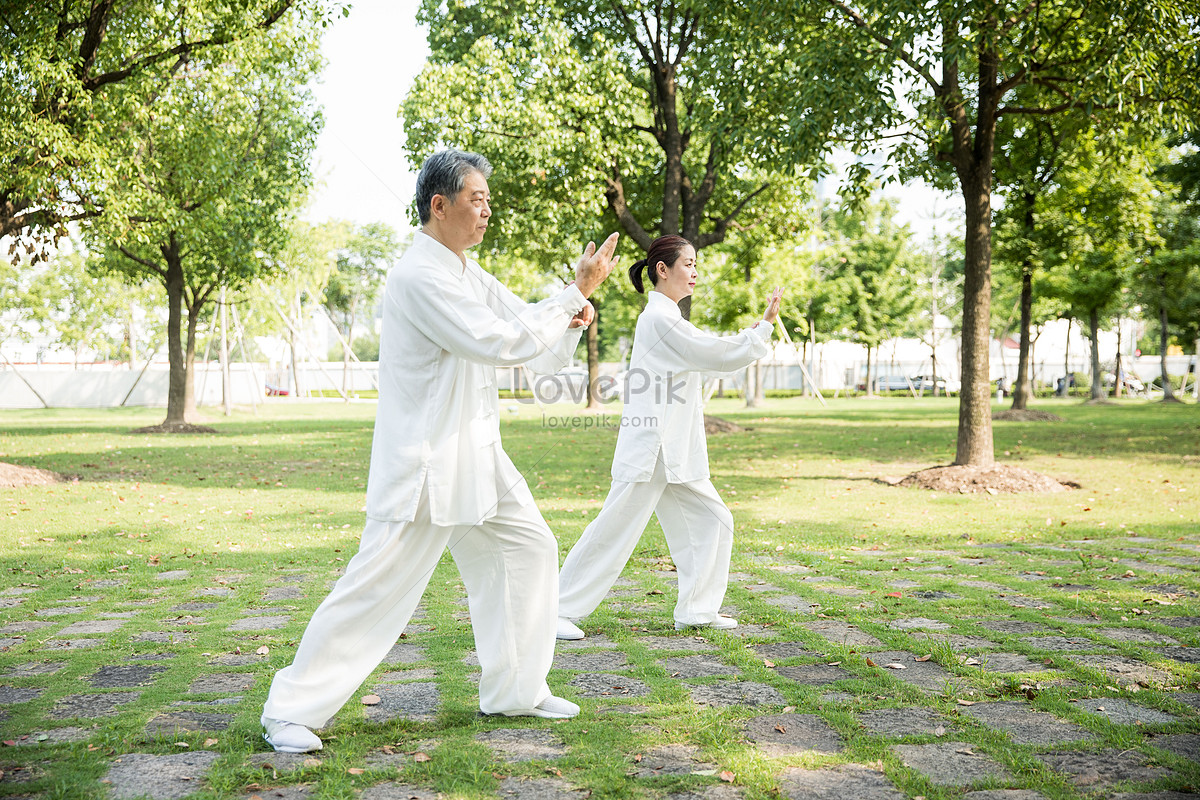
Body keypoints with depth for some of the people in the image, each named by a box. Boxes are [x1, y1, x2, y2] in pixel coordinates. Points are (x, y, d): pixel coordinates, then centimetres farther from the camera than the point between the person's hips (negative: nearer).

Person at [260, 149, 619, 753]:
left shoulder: (467, 273, 13)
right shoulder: (420, 276, -18)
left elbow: (526, 324, 16)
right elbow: (501, 343, -23)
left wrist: (571, 312, -7)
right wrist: (577, 291, -16)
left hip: (474, 454, 10)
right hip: (423, 463, -10)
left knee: (528, 549, 14)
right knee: (377, 584, -8)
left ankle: (513, 691, 27)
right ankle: (291, 711, 5)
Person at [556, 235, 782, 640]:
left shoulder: (666, 316, 18)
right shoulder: (660, 317, -14)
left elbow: (709, 355, 22)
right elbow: (720, 356, -14)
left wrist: (755, 331, 14)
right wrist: (764, 326, -5)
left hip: (672, 451, 10)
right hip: (651, 450, -10)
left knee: (711, 520, 10)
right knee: (615, 530, -5)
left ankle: (696, 611, 18)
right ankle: (559, 610, 5)